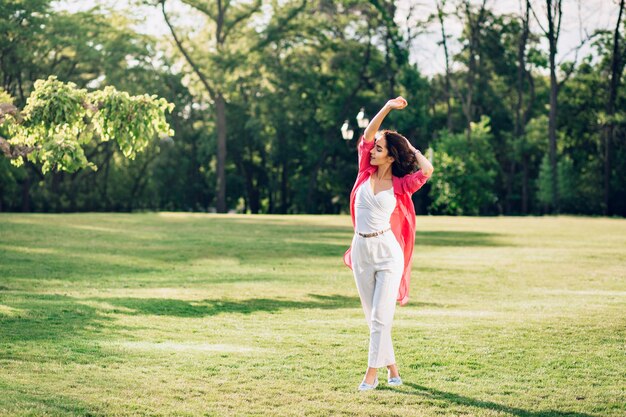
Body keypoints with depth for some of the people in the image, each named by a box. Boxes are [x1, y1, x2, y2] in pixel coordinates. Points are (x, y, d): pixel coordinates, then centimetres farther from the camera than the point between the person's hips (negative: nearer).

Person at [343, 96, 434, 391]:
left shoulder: (400, 185, -4)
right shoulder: (365, 173, 5)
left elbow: (426, 170, -21)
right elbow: (367, 134, -2)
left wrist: (411, 148, -3)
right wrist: (387, 107, -10)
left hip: (388, 252, -4)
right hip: (361, 251, 4)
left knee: (381, 316, -7)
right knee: (371, 316, 10)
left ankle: (372, 373, -2)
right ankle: (391, 368, 23)